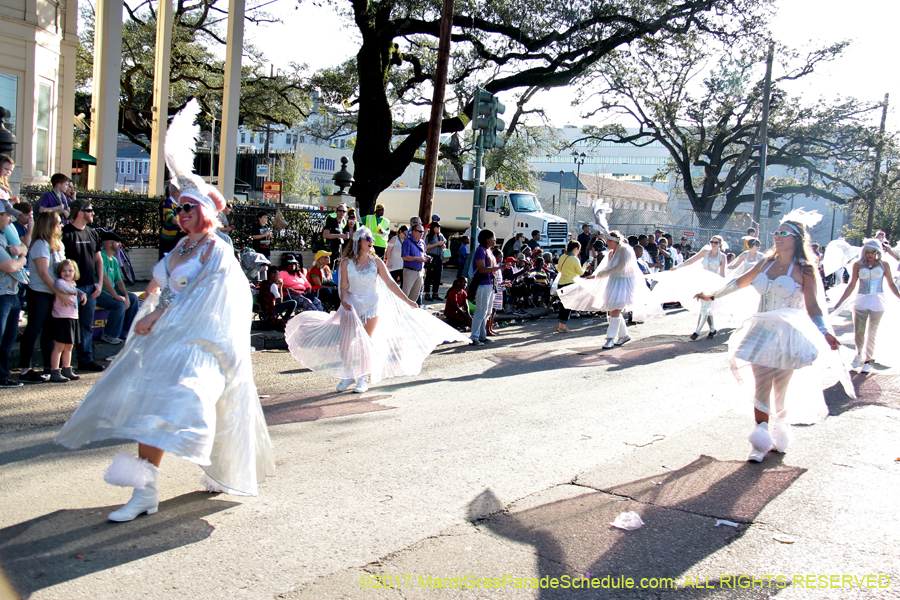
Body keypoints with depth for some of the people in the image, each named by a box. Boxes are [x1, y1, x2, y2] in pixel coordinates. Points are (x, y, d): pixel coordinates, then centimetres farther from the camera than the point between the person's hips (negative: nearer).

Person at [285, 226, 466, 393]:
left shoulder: (376, 262, -3)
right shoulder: (347, 262, -4)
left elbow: (390, 283, -3)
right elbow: (344, 286, -2)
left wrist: (407, 300, -6)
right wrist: (344, 301, -22)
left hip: (372, 305, 0)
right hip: (352, 305, 1)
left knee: (366, 343, 1)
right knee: (345, 341, -3)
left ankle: (364, 378, 13)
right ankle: (348, 375, 14)